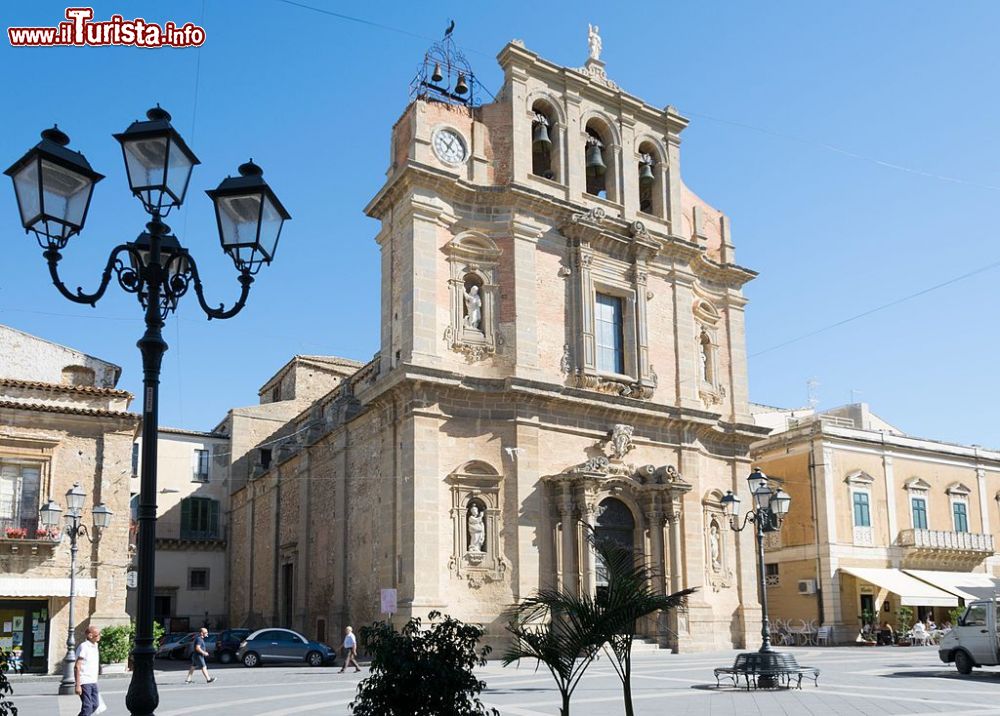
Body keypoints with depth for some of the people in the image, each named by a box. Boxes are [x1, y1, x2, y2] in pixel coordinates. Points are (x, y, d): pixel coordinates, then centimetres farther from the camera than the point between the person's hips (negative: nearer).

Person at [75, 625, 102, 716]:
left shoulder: (95, 647, 13)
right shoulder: (83, 647, -12)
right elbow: (77, 667, -16)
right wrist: (78, 685, -20)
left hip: (93, 682, 8)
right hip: (84, 682, -8)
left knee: (95, 705, 11)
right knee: (87, 707, -9)